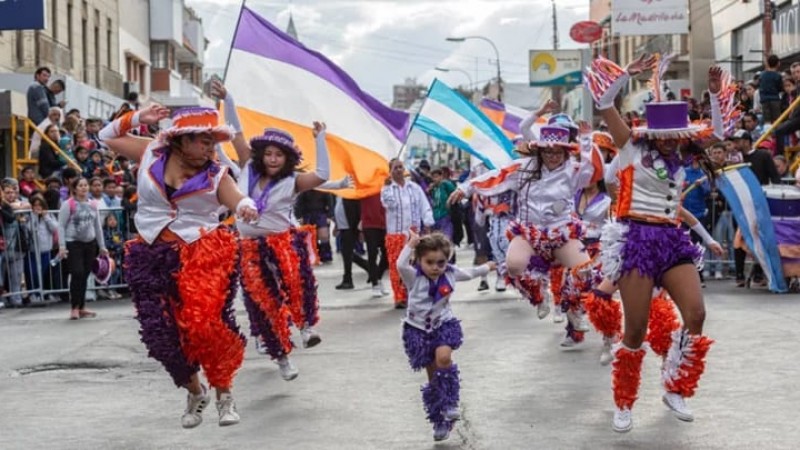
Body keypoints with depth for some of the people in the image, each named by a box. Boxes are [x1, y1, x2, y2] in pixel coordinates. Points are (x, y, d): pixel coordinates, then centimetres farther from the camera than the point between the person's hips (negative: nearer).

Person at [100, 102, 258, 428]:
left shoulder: (216, 175, -1)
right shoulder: (151, 153, 4)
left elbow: (238, 202, -11)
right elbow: (107, 137, 15)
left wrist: (247, 209, -34)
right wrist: (137, 118, 1)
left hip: (201, 254, -3)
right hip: (152, 256, 3)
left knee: (206, 324, -19)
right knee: (160, 333, 1)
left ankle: (224, 393, 3)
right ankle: (195, 392, 25)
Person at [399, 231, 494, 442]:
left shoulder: (450, 274, -5)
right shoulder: (414, 277, -16)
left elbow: (469, 273, 16)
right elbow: (400, 265, -38)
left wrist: (487, 267, 31)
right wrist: (411, 244, -36)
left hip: (444, 325, 1)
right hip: (418, 329, -1)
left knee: (443, 357, -29)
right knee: (433, 376, 4)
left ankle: (450, 405, -15)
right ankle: (440, 421, 17)